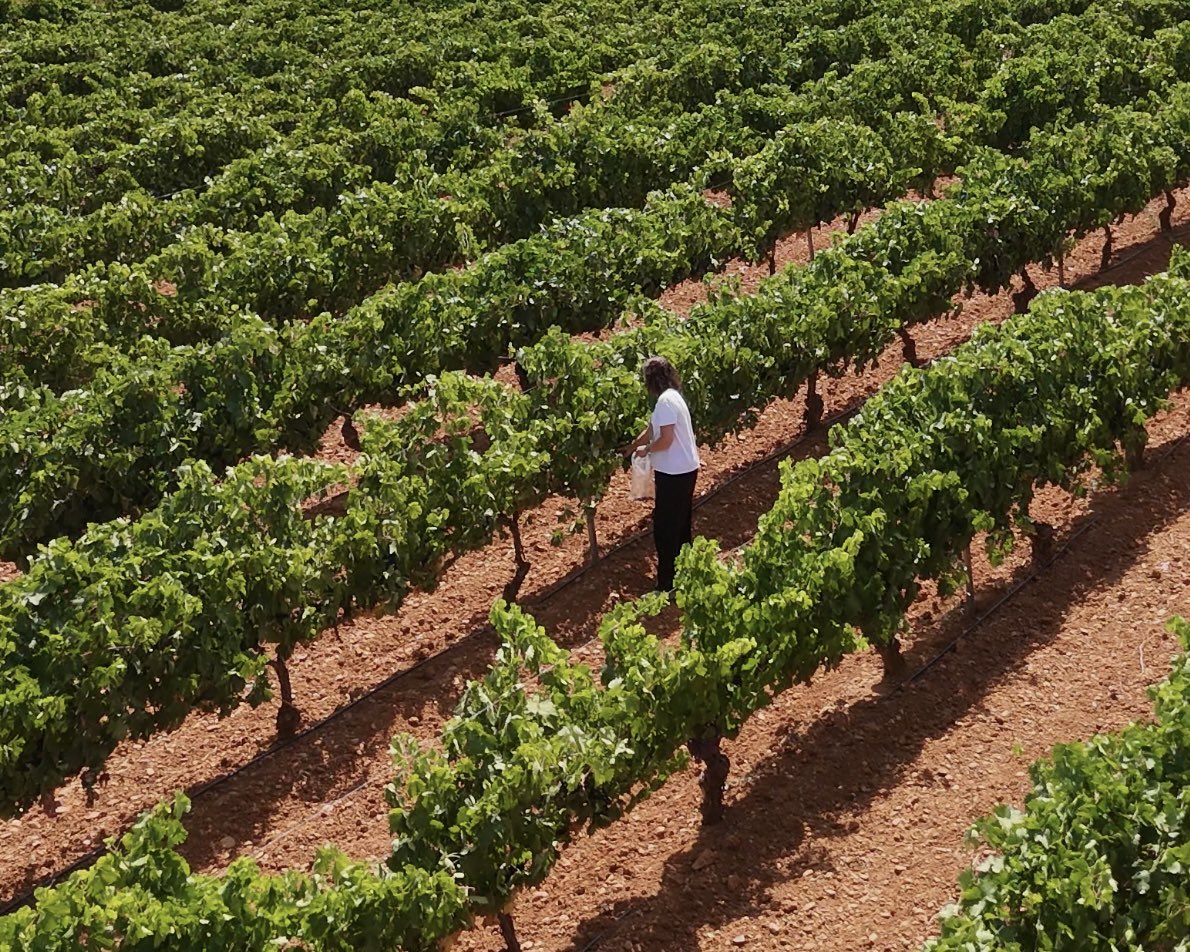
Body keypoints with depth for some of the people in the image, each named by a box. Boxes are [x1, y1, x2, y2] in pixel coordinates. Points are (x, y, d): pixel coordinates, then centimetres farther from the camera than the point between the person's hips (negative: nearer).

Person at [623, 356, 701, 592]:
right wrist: (629, 449, 26)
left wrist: (645, 450, -5)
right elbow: (651, 429, 20)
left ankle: (667, 586, 2)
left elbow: (665, 440, -23)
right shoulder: (672, 396, 11)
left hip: (674, 474, -10)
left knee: (665, 529, -2)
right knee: (681, 525, 19)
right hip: (687, 469, 10)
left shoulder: (665, 401, -20)